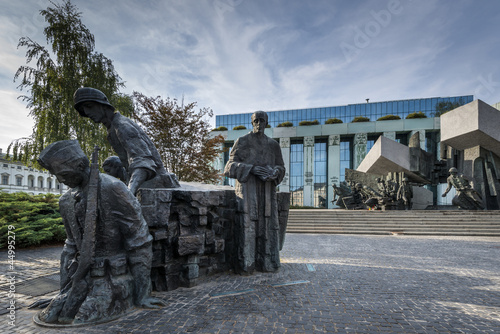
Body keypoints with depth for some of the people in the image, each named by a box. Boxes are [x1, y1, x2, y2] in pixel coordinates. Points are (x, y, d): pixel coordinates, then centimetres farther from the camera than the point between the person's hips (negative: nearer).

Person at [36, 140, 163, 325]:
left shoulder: (113, 189, -20)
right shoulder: (67, 201, 7)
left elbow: (139, 240, -19)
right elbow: (72, 244, 18)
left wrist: (142, 291, -16)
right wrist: (63, 289, 16)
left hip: (115, 280, -7)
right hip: (83, 278, 7)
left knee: (78, 323, -17)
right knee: (49, 317, -2)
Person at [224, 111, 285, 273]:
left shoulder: (273, 144, 12)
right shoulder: (241, 141, 3)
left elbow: (280, 168, 13)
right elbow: (232, 166, -3)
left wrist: (273, 172, -13)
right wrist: (252, 169, -19)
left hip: (266, 189, 3)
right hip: (247, 187, -3)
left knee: (267, 224, 0)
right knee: (247, 224, -10)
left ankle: (265, 262, 13)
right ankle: (245, 265, 0)